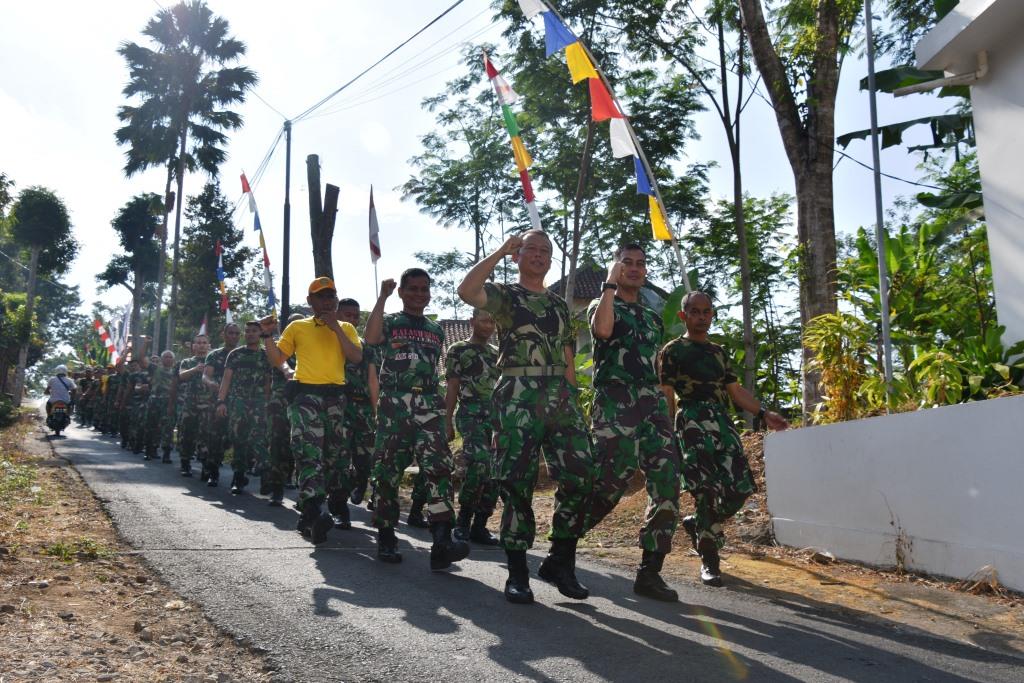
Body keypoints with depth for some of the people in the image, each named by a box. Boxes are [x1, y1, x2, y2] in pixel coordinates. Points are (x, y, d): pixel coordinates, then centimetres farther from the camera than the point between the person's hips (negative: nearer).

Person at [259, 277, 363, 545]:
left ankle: (309, 514, 18)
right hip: (305, 394, -3)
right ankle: (314, 515, -30)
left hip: (335, 396, 3)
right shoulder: (297, 327, 11)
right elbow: (276, 360, 11)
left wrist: (336, 327, -7)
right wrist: (268, 335, -3)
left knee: (330, 453, 6)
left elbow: (357, 356, -3)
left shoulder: (346, 328, 15)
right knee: (309, 452, -19)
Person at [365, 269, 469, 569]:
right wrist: (382, 297, -15)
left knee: (439, 466, -14)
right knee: (388, 470, 2)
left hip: (428, 404, 2)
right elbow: (370, 338, -17)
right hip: (394, 402, -2)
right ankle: (386, 537, 16)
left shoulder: (436, 330, 21)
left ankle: (442, 543, -22)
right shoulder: (389, 322, 8)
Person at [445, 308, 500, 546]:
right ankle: (464, 518, -8)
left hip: (498, 418, 6)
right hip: (472, 416, -6)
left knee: (495, 473, 1)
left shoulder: (497, 353, 20)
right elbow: (452, 389, 1)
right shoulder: (458, 350, 5)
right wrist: (447, 423, -6)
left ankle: (479, 526, 10)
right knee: (479, 463, -25)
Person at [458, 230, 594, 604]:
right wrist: (501, 250, -7)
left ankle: (560, 562, 11)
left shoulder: (559, 305, 22)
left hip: (559, 396, 5)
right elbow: (466, 290, -17)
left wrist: (572, 401, 12)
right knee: (517, 483, -4)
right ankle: (517, 572, 7)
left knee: (579, 476, -5)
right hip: (518, 396, -5)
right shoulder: (504, 294, 6)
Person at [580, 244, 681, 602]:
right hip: (614, 403, -6)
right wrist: (610, 283, -9)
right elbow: (602, 329, -17)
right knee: (608, 484, -11)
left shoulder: (653, 318, 25)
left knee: (667, 485, -6)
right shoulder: (602, 305, 9)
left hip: (652, 404, 6)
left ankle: (650, 572, 1)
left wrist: (664, 408, 19)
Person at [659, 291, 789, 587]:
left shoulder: (719, 352, 23)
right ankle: (709, 560, -3)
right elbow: (667, 396, 0)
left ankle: (697, 525, 23)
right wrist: (670, 433, -8)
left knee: (739, 489, -3)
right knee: (709, 489, -16)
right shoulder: (673, 350, 5)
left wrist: (764, 413, 6)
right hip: (693, 421, -6)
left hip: (723, 422, 6)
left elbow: (735, 390, 20)